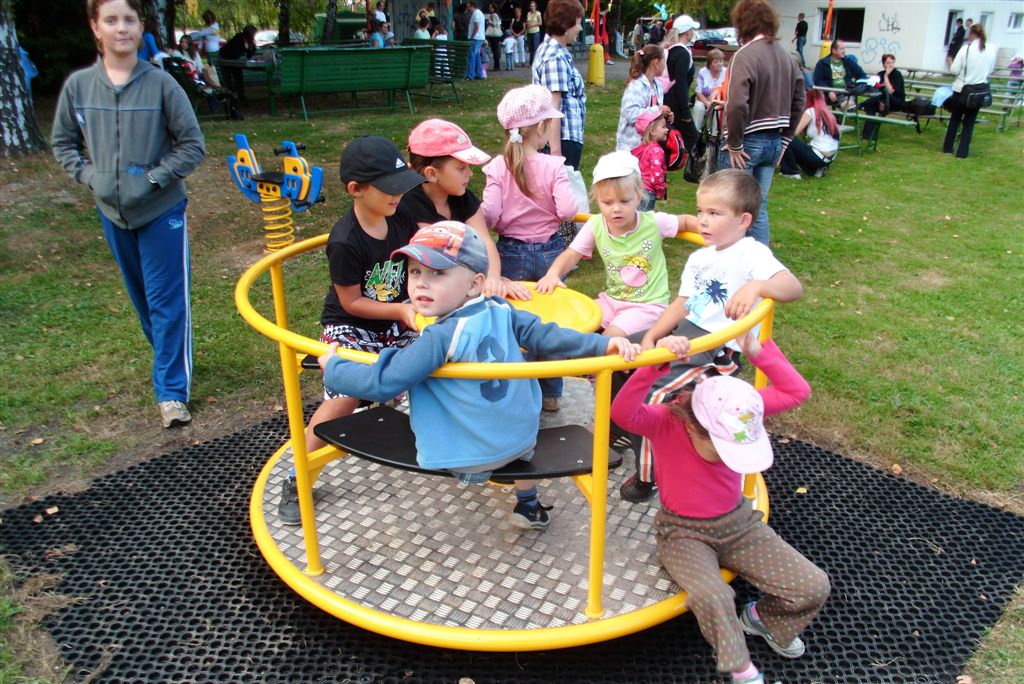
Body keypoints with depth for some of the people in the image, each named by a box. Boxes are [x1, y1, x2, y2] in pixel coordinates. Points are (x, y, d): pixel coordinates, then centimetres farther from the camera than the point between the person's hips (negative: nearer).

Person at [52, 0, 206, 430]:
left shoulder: (161, 84, -11)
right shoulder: (78, 85, -2)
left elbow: (193, 146, -7)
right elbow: (63, 144, 9)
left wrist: (152, 178, -15)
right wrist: (90, 176, -6)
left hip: (162, 212, -4)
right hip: (112, 213, 4)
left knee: (167, 300, -3)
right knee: (142, 297, 16)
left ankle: (172, 391, 3)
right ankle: (173, 360, 36)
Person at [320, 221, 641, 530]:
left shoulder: (439, 339, -23)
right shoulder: (500, 311, -8)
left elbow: (381, 382, -22)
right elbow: (544, 336, -8)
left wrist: (332, 366, -7)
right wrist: (603, 344, -5)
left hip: (470, 462, -5)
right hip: (525, 440, 6)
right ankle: (528, 504, 49)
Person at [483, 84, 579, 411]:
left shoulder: (498, 167, -10)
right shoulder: (553, 166, -12)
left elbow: (489, 214, -17)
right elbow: (568, 210, -21)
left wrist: (503, 222, 5)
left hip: (511, 254, 0)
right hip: (549, 252, 0)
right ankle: (550, 393, 27)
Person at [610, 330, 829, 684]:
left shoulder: (737, 412, -14)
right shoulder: (666, 423, -26)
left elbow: (798, 392, -14)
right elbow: (622, 413, -47)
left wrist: (759, 352, -24)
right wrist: (655, 362, -59)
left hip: (738, 522, 5)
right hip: (684, 533, -4)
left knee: (814, 587, -7)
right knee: (711, 598, -35)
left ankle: (763, 617, 26)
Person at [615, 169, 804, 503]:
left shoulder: (751, 254, -10)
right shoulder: (699, 258, 16)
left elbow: (793, 287, -25)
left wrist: (755, 287, -44)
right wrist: (651, 337, 4)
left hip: (717, 349, -9)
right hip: (683, 335, 9)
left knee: (653, 397, -23)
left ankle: (648, 476, 0)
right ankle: (618, 429, 30)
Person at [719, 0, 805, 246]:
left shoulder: (745, 55, -15)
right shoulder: (786, 57, 10)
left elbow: (737, 105, -25)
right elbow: (798, 103, 15)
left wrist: (734, 144, -15)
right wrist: (784, 140, 19)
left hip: (747, 142, -7)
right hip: (774, 142, 7)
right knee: (759, 208, 15)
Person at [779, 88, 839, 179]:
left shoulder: (811, 111, -8)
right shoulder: (827, 112, 13)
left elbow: (794, 132, -12)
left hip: (818, 157, -8)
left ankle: (791, 172, 1)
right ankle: (815, 170, 15)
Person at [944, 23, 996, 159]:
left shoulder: (966, 48, -13)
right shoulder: (991, 50, -2)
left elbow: (954, 70, -13)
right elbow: (990, 70, 10)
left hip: (962, 90, -2)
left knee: (955, 119, 14)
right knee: (969, 122, 10)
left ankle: (948, 148, 21)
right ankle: (962, 152, 8)